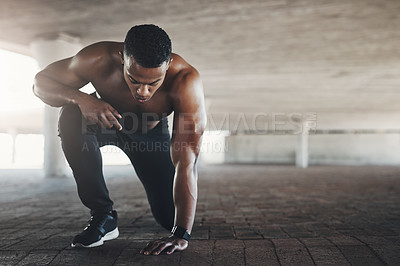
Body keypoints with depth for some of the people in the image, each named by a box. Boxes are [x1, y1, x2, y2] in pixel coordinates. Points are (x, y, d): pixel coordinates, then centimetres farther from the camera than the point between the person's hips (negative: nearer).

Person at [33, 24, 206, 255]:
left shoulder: (186, 80, -39)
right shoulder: (99, 60, -35)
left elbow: (186, 160, -42)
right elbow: (41, 82, -20)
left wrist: (181, 235, -46)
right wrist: (81, 99, -43)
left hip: (151, 133, 0)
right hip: (106, 120, 1)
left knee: (170, 217, -9)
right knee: (72, 117, -35)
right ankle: (103, 214, -19)